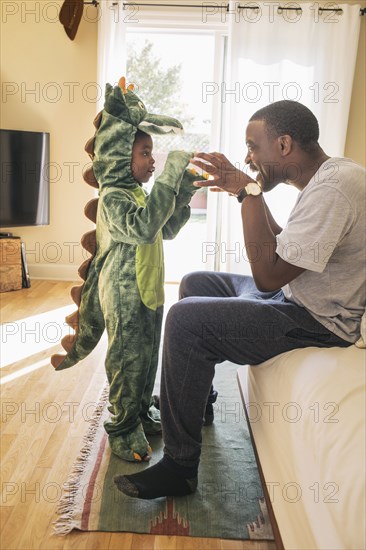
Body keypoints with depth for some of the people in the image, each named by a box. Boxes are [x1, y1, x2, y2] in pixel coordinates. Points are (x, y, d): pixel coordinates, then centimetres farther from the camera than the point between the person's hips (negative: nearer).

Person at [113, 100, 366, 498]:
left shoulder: (333, 188, -25)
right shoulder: (328, 175, 7)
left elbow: (268, 275, -28)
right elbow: (281, 247, 16)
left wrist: (249, 192, -23)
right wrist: (249, 191, 6)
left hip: (318, 322, -10)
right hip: (296, 296, 10)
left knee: (186, 319, -21)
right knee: (195, 283, 15)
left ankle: (180, 467, -7)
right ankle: (196, 398, 30)